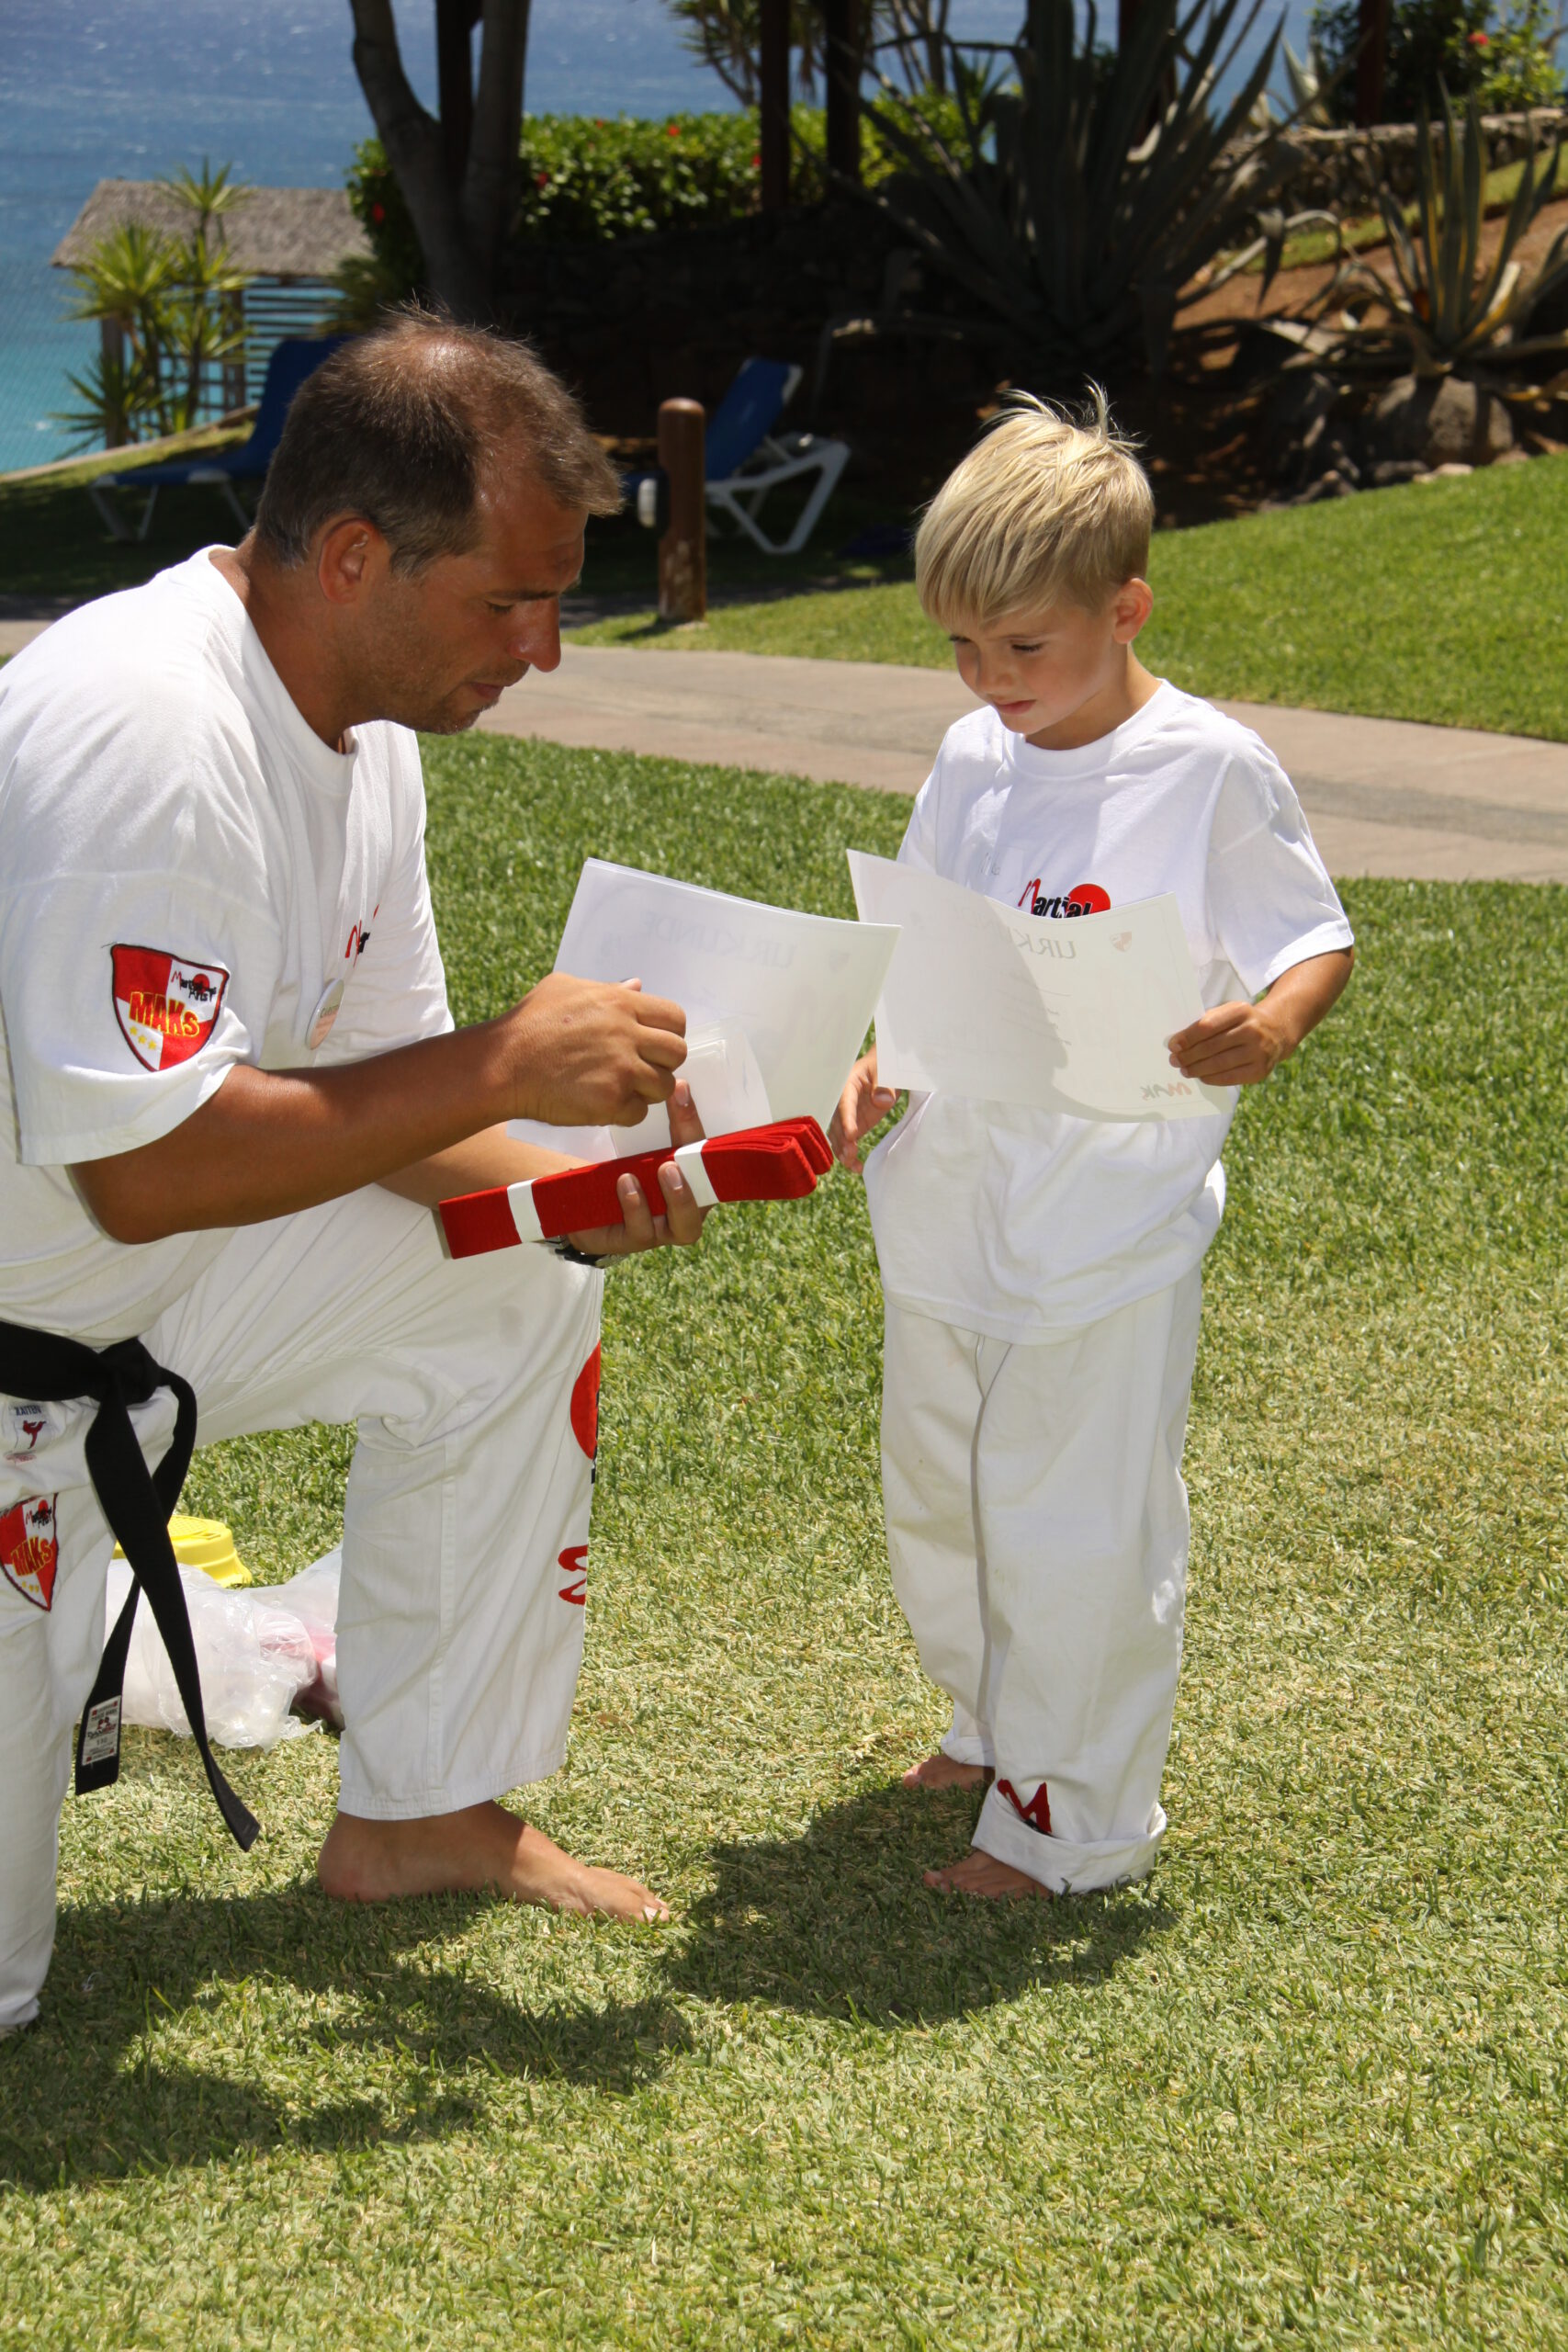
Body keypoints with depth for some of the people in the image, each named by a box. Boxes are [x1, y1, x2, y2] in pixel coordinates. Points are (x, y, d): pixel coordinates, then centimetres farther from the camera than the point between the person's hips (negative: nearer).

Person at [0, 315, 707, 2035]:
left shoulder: (364, 730, 0)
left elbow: (365, 1092, 7)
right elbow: (143, 1168, -34)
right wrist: (502, 1067, -29)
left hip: (142, 1283, 9)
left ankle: (419, 1813, 17)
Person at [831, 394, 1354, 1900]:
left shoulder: (1210, 772, -13)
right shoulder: (971, 760, 5)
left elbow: (1316, 941, -7)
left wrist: (1268, 1027, -27)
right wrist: (874, 1071, -2)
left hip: (1105, 1230, -7)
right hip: (951, 1204, 7)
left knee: (1075, 1526, 0)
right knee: (934, 1496, 20)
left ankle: (1075, 1820, 15)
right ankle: (993, 1733, 42)